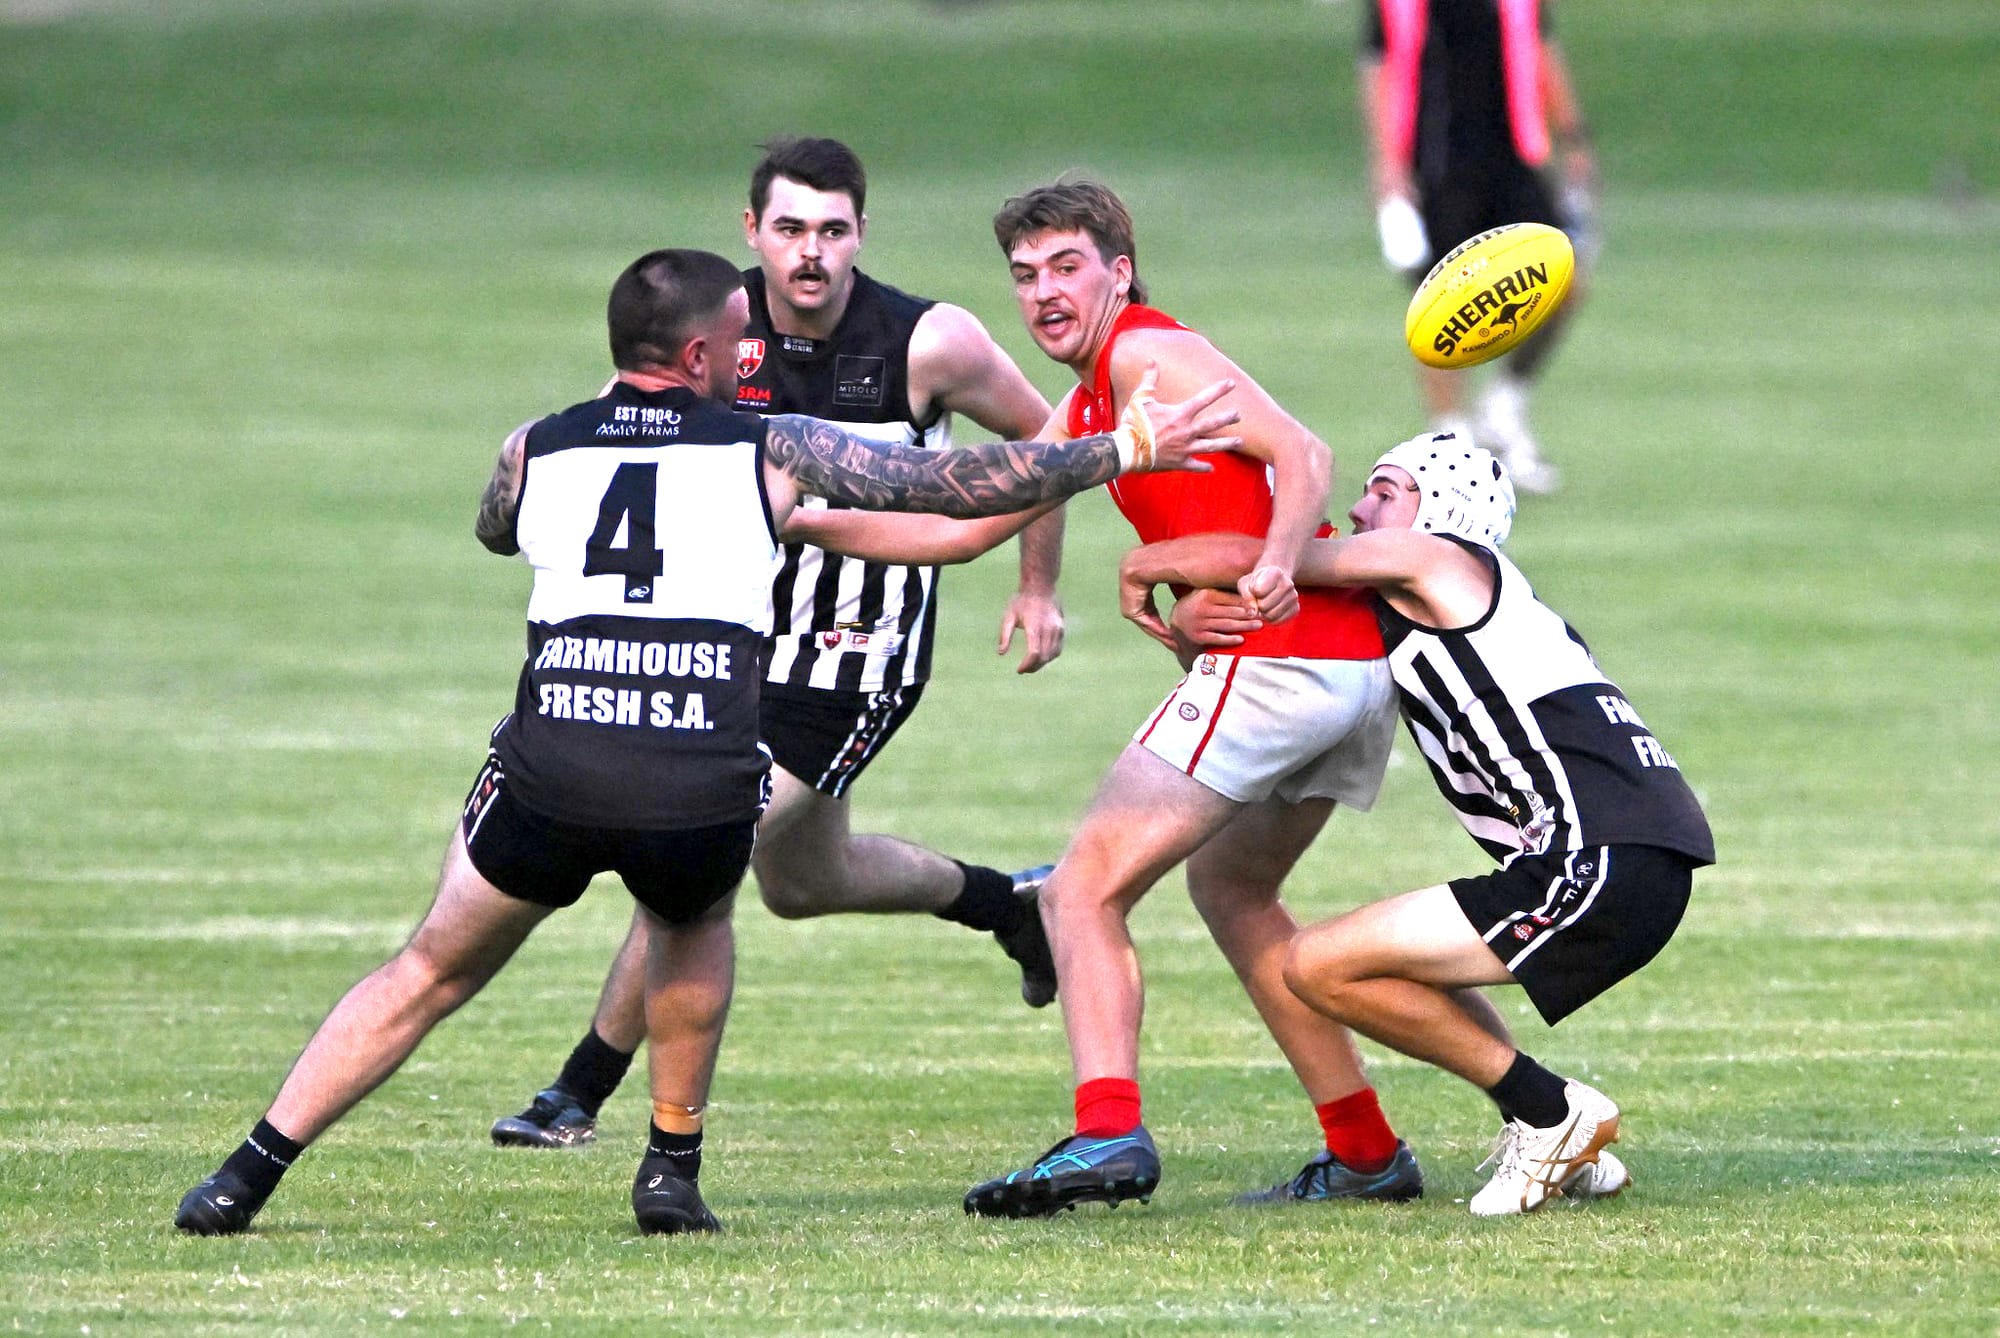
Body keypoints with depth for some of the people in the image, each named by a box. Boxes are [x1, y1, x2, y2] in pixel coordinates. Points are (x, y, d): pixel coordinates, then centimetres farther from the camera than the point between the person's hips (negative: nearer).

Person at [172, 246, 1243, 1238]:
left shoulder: (533, 454, 16)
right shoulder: (769, 453, 10)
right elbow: (961, 483, 12)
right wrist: (1131, 447, 21)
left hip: (549, 779, 1)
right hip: (705, 798, -1)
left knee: (432, 973, 18)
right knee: (694, 927, 33)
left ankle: (246, 1177, 13)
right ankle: (673, 1171, 29)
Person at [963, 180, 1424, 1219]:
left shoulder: (1145, 354, -4)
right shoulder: (1085, 406, 24)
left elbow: (1303, 453, -15)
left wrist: (1276, 563, -33)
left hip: (1270, 658, -10)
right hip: (1354, 660, 10)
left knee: (1083, 890, -9)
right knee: (1228, 885, 27)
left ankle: (1109, 1134, -27)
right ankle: (1366, 1152, 24)